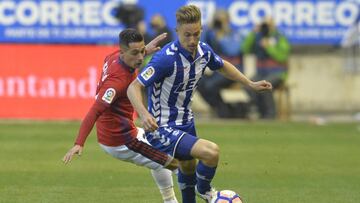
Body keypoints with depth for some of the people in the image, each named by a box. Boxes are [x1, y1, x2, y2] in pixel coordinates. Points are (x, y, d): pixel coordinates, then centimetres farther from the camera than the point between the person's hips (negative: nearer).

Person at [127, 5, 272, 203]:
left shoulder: (204, 51, -6)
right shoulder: (166, 58, -30)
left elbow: (222, 66, 18)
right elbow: (134, 87, -31)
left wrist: (250, 83, 17)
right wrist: (144, 114, -48)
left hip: (185, 122, 8)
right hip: (162, 128, -8)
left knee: (188, 168, 29)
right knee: (211, 152, -24)